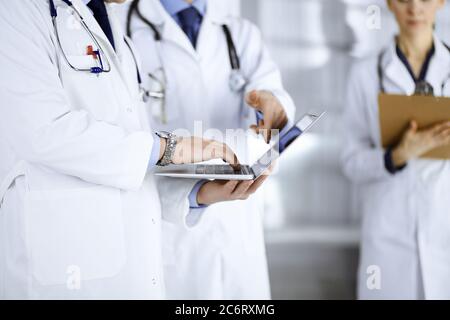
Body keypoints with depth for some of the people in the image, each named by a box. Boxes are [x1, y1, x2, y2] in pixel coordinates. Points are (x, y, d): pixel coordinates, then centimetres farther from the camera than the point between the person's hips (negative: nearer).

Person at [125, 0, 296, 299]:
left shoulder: (242, 33, 9)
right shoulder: (127, 30, -5)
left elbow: (271, 89, -7)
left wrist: (273, 105, -32)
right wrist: (197, 192, -28)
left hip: (239, 228, 4)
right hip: (166, 227, -3)